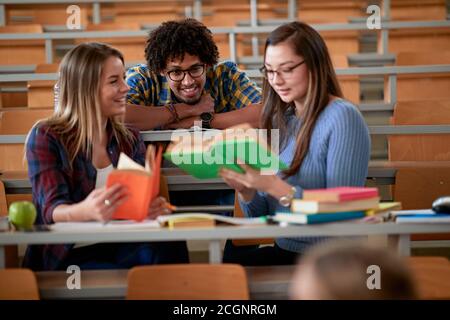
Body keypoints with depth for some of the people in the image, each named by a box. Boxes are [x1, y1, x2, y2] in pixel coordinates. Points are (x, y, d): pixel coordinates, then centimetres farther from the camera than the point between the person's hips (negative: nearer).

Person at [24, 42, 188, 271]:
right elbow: (51, 209, -13)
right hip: (69, 255, -4)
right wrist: (85, 211, -38)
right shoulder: (46, 138, -1)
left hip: (120, 248, 5)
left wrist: (153, 207, -23)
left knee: (170, 247, -29)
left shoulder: (130, 139, 14)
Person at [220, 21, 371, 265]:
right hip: (284, 252, 6)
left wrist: (274, 186, -25)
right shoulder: (280, 120, 10)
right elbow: (260, 216, 14)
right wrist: (245, 189, -7)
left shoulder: (342, 118, -11)